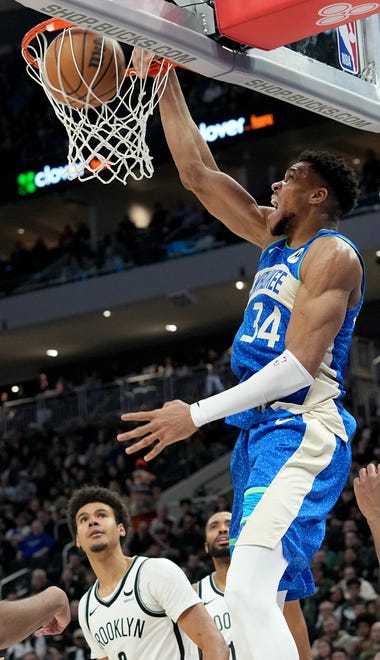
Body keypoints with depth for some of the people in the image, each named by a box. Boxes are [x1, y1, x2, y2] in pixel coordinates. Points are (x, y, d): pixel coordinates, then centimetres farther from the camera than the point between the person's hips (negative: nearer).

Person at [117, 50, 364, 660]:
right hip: (259, 427, 10)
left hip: (302, 432, -10)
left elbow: (300, 364, -18)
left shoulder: (332, 254, -8)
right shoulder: (274, 237, 18)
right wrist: (164, 83, 18)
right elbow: (198, 173, 22)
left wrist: (198, 415, -19)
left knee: (249, 592, -28)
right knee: (253, 599, 8)